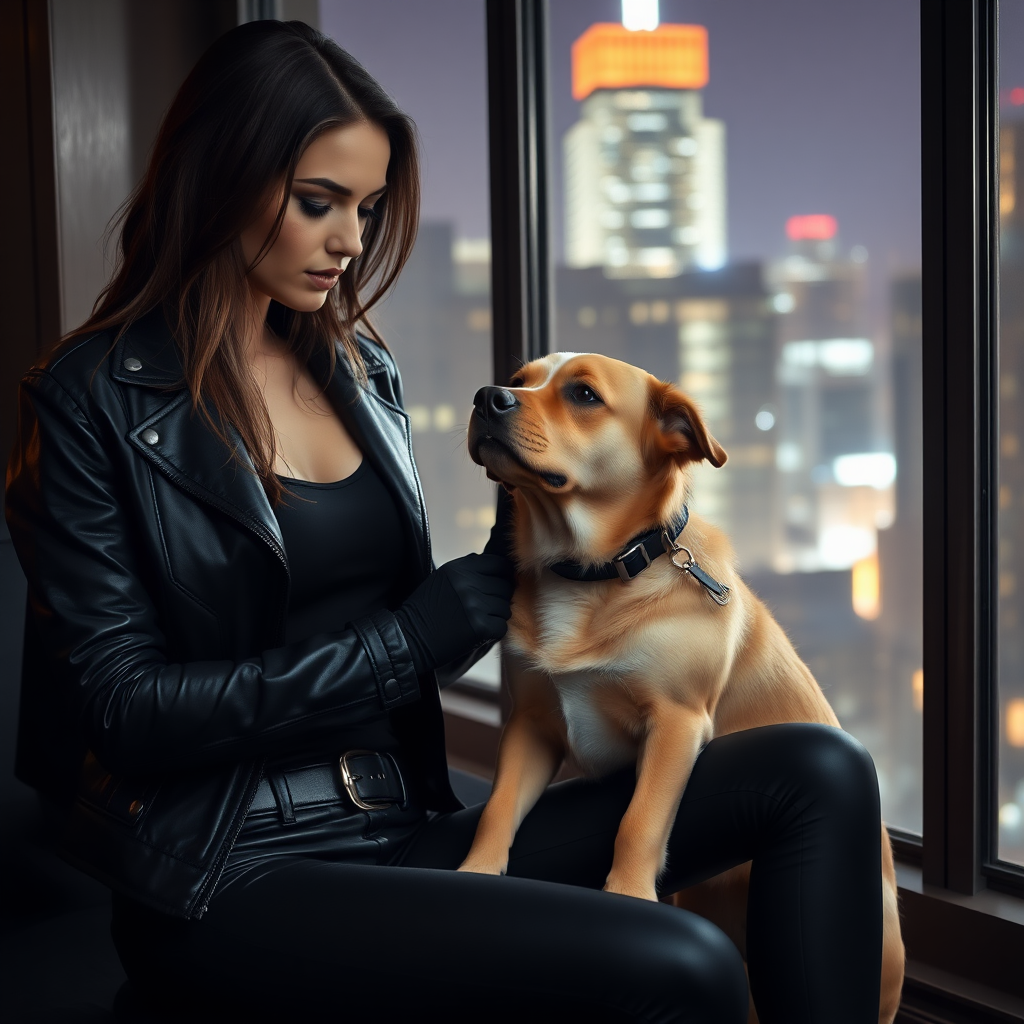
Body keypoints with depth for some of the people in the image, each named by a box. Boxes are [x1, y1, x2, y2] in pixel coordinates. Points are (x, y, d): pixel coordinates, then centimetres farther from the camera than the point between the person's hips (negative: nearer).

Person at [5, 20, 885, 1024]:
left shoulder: (362, 368, 14)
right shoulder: (90, 402, -5)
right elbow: (127, 707, -11)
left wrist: (503, 571, -1)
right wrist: (414, 636, -13)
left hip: (405, 833, 7)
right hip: (231, 880, -6)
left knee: (820, 775, -8)